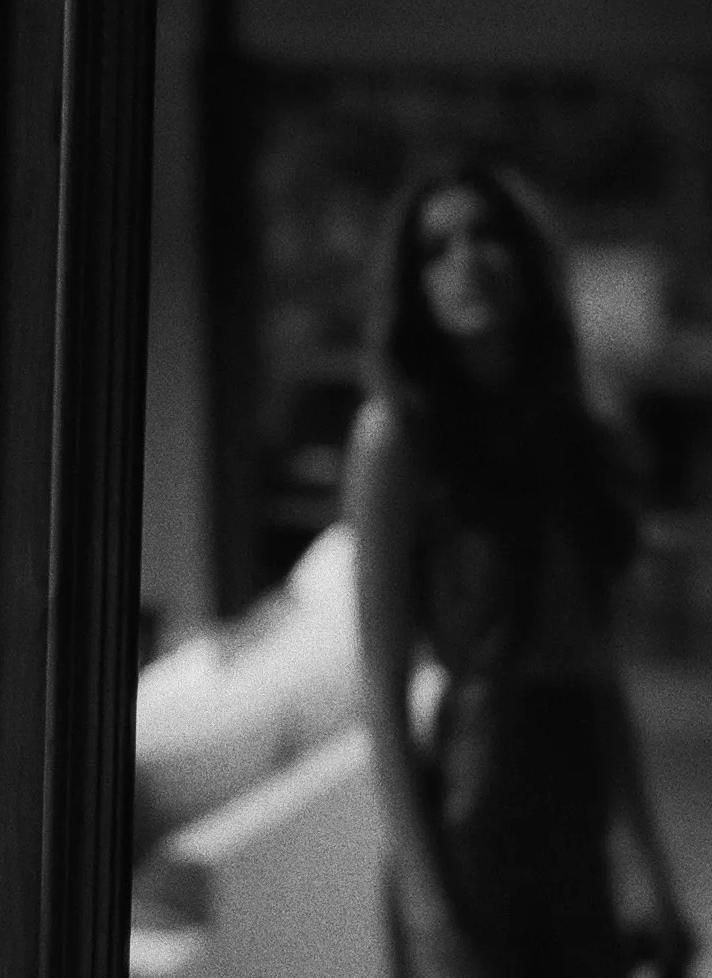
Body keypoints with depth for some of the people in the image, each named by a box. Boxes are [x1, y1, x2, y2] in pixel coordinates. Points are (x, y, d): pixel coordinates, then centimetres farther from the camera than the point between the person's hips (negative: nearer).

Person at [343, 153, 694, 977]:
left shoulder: (572, 436, 11)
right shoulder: (398, 432, -6)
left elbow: (599, 667, 14)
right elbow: (384, 687, -10)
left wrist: (655, 871, 14)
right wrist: (424, 895, -16)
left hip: (575, 838, 6)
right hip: (469, 821, -6)